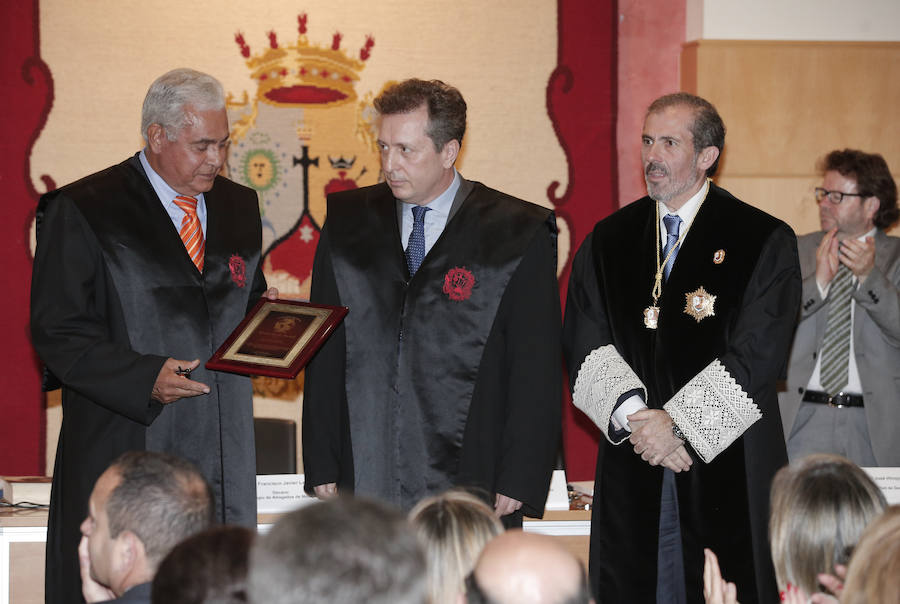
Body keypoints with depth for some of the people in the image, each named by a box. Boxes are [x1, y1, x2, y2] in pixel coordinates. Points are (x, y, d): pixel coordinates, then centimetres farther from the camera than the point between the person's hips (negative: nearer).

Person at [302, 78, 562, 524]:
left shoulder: (519, 235, 0)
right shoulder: (348, 224, 11)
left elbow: (537, 369, -1)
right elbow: (324, 357, 12)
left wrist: (518, 483, -7)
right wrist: (322, 467, 5)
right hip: (364, 483, 3)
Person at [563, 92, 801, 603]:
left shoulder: (766, 241, 0)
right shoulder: (608, 240, 12)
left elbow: (758, 355, -8)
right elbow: (584, 343, 4)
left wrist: (679, 424, -14)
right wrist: (633, 414, -13)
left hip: (731, 470, -3)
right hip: (633, 473, 3)